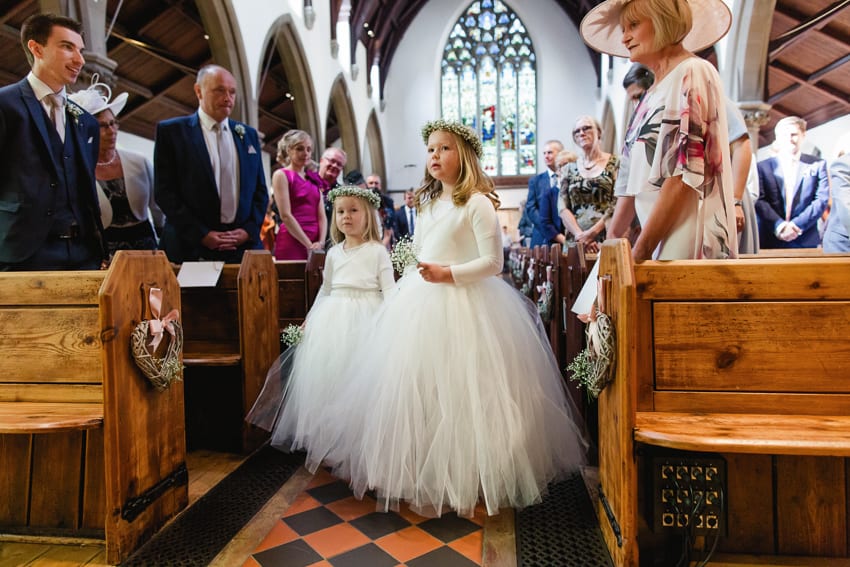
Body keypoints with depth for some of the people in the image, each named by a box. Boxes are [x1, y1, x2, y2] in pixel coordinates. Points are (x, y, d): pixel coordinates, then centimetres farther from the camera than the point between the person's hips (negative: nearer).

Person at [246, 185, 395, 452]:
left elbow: (389, 288, -6)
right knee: (326, 369, 4)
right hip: (333, 319, 5)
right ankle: (329, 433, 19)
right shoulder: (333, 253, 13)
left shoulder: (377, 251, -1)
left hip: (365, 318, -5)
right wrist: (311, 317, 20)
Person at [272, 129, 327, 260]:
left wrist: (321, 242, -8)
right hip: (291, 242, -5)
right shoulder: (281, 175, 0)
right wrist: (309, 245, -13)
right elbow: (285, 216, -9)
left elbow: (322, 215, 8)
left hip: (315, 244, 5)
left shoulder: (314, 178, 15)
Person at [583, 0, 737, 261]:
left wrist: (640, 252, -17)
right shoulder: (652, 94, 18)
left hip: (690, 249, -7)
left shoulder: (693, 74, -6)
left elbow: (686, 174, -16)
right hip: (657, 245, 8)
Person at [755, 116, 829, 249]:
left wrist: (797, 225, -11)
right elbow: (759, 200, -2)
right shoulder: (763, 166, 7)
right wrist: (778, 225, -16)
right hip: (770, 240, -1)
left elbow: (822, 200, 2)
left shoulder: (817, 165, 11)